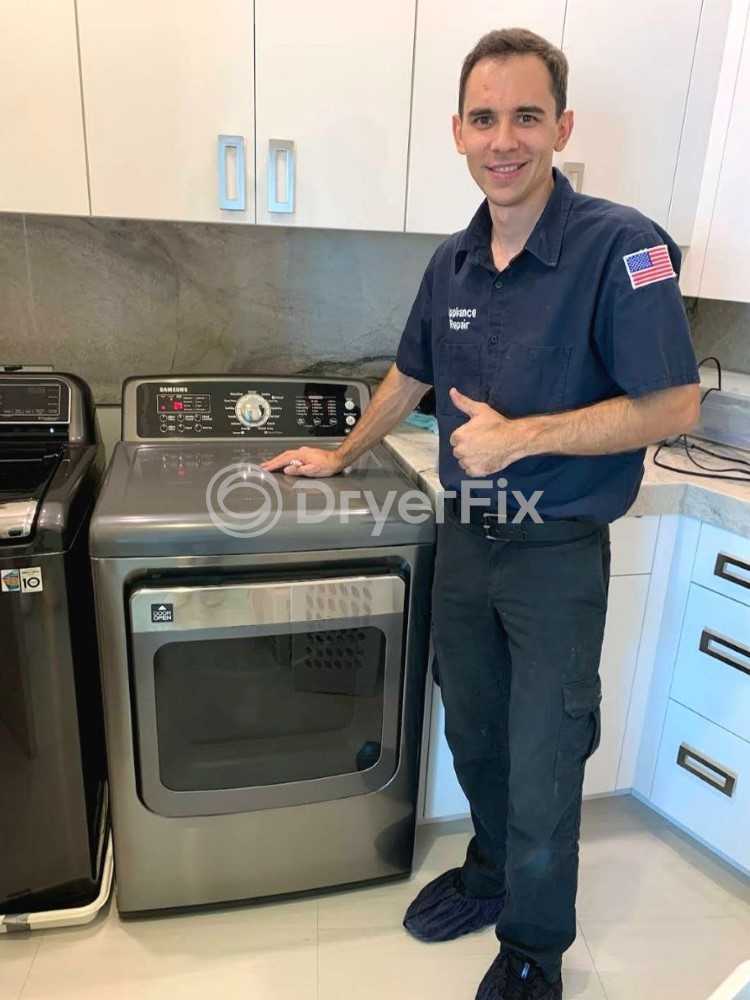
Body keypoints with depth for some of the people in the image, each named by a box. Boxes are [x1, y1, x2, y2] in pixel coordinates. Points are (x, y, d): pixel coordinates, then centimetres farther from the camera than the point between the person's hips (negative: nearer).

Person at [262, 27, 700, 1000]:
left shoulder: (621, 245, -15)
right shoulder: (453, 262, 5)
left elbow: (674, 407, -17)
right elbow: (411, 378, 18)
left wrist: (523, 435, -23)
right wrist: (339, 457, 24)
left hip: (558, 554, -5)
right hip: (464, 541, 6)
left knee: (542, 774, 7)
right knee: (473, 737, 21)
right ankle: (491, 871, 48)